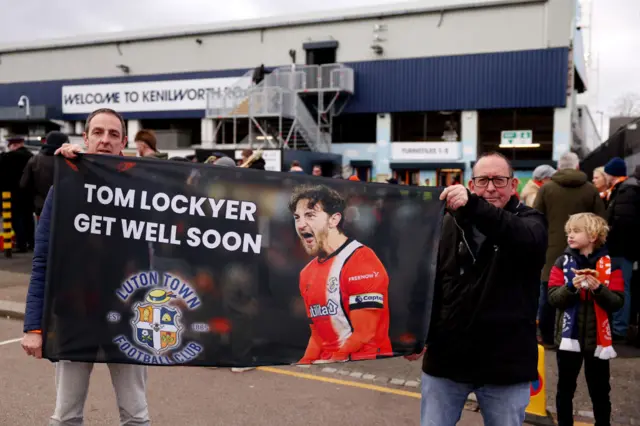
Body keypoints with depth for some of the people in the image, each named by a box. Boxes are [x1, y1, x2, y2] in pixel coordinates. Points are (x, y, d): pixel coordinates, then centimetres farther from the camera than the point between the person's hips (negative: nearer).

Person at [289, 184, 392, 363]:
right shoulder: (307, 274, 10)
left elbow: (364, 335, -15)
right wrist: (303, 367, 2)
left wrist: (319, 368, -13)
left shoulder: (361, 262, -13)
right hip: (325, 368, 6)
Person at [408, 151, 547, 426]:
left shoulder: (530, 221, -1)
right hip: (446, 358, 2)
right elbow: (430, 283, 7)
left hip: (506, 364, -1)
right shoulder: (451, 224, 4)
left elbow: (527, 240, -27)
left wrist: (473, 206, -42)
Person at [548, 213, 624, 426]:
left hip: (597, 338, 0)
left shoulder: (610, 265, -2)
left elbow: (617, 303, -8)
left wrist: (599, 288, -24)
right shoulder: (563, 262, -1)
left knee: (599, 391, 12)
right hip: (569, 336, 1)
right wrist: (571, 286, -24)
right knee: (565, 387, 12)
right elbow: (553, 299, -9)